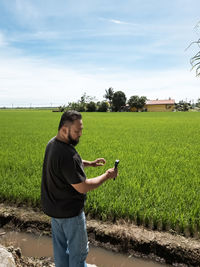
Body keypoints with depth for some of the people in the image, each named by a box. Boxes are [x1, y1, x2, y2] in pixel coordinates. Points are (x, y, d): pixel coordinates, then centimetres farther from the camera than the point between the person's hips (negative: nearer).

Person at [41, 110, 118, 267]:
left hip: (53, 207, 9)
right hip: (69, 212, -9)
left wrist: (89, 163, 4)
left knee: (60, 245, 25)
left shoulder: (52, 143, -3)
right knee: (78, 250, 14)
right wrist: (107, 176, -16)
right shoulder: (67, 155, -34)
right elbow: (82, 187, -27)